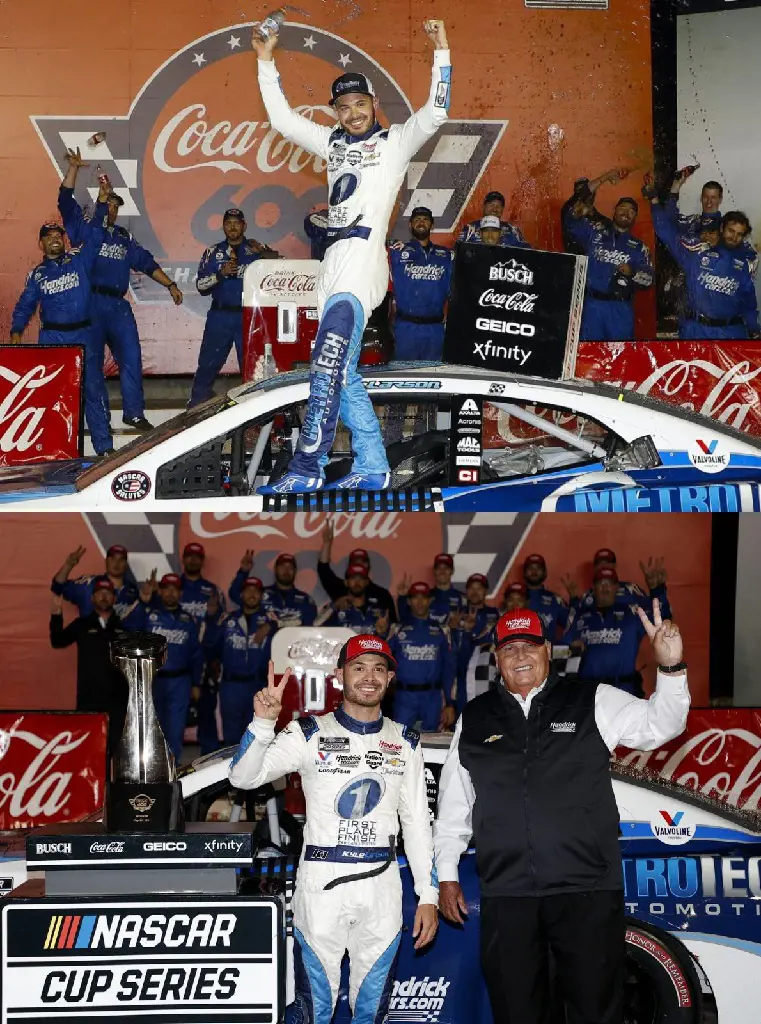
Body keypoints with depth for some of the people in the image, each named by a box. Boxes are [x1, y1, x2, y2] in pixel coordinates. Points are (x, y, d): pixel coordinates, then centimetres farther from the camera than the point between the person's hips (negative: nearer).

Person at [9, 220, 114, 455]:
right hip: (51, 337, 1)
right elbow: (25, 306, 12)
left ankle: (104, 445, 2)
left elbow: (95, 237, 0)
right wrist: (16, 330, -1)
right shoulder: (36, 274, 11)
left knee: (93, 388, -2)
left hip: (83, 334, -1)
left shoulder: (79, 260, 7)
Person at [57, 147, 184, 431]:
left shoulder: (124, 237, 19)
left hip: (119, 305, 4)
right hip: (90, 304, -4)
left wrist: (170, 285, 14)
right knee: (91, 362, 1)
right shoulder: (83, 228, 7)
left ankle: (133, 413, 5)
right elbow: (66, 200, -5)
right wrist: (74, 168, -12)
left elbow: (146, 262, 19)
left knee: (131, 357, -1)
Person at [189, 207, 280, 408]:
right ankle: (195, 406, 11)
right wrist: (221, 273, -12)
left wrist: (263, 252, -25)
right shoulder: (213, 252, 9)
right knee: (208, 363, 2)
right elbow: (201, 285, 4)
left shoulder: (257, 248, 6)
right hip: (220, 316, 1)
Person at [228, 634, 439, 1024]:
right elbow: (244, 778, -11)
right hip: (320, 884, -3)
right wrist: (263, 722, -27)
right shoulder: (310, 734, -1)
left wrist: (428, 895, 5)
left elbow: (417, 822, 10)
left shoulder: (405, 742, 8)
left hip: (382, 887, 3)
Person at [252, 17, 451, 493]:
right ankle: (372, 469, 12)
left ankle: (307, 469, -25)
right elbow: (282, 118, 27)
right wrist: (266, 61, 24)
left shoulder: (397, 140, 8)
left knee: (328, 364, -21)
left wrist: (441, 51, -11)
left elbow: (436, 112, -7)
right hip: (332, 264, 8)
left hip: (364, 260, -8)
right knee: (342, 373, 6)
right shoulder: (333, 142, 23)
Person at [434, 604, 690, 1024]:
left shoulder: (592, 703, 6)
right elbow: (453, 804, 15)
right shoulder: (473, 719, 11)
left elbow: (659, 725, -5)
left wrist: (671, 669, -21)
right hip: (505, 895, 2)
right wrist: (446, 874, 12)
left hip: (588, 892, -1)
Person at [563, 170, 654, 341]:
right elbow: (572, 215, -2)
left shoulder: (638, 246, 13)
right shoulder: (595, 232, 11)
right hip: (592, 304, -1)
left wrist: (632, 273, -17)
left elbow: (649, 278, 6)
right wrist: (601, 180, -5)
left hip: (621, 309, 1)